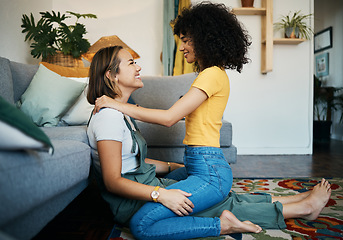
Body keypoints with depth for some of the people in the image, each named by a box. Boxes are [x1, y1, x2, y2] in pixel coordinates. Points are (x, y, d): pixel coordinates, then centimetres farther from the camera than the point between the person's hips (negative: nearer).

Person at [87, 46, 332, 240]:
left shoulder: (121, 114, 11)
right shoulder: (108, 117, -21)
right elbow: (113, 181, -24)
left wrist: (174, 167, 17)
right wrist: (161, 195, -32)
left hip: (146, 185, 9)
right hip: (133, 203, -9)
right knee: (217, 203, -7)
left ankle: (303, 201, 10)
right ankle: (304, 207, 4)